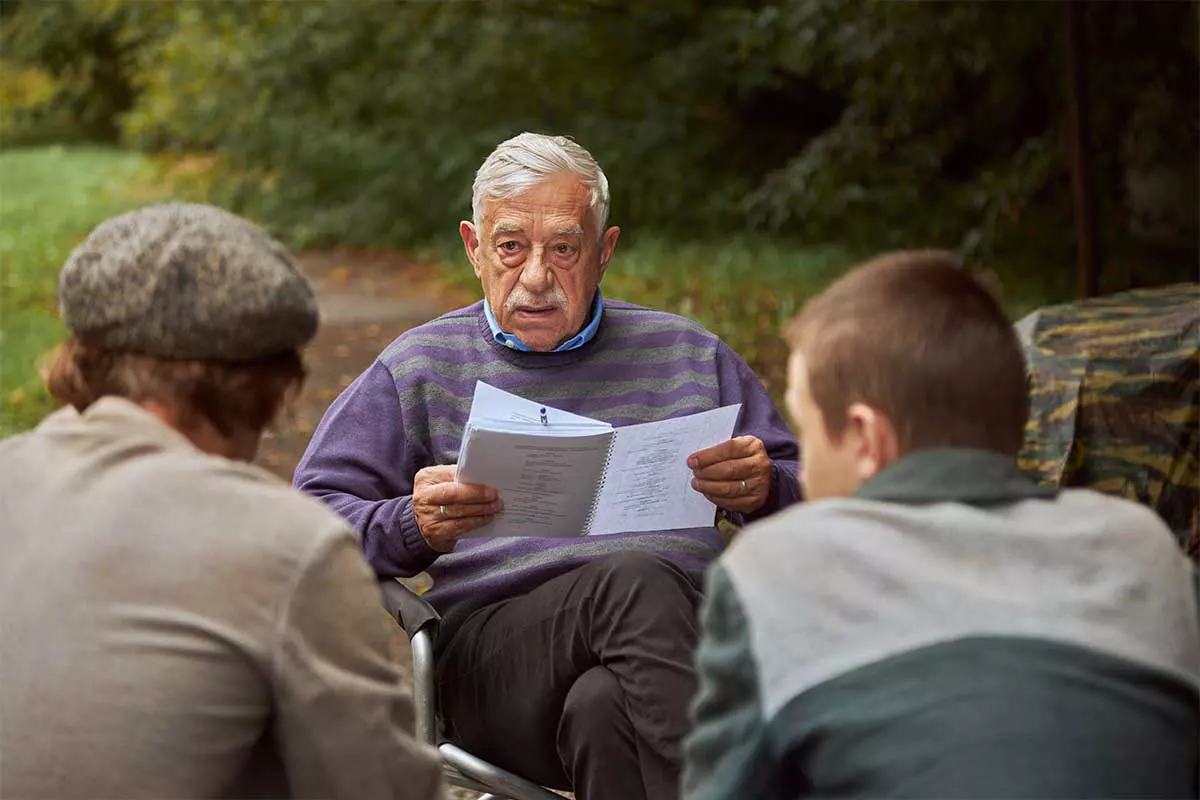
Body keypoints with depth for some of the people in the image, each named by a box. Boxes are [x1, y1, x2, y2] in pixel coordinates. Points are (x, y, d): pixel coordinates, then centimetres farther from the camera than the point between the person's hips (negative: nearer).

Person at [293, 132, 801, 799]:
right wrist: (415, 527, -11)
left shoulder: (688, 355, 23)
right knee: (636, 578, -36)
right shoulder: (420, 368, 18)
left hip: (693, 631, 1)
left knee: (606, 705, -38)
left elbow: (807, 499, 21)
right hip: (495, 637, 0)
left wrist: (763, 491, -4)